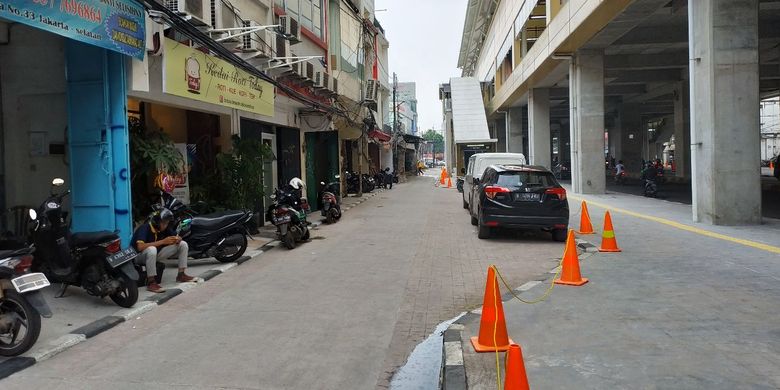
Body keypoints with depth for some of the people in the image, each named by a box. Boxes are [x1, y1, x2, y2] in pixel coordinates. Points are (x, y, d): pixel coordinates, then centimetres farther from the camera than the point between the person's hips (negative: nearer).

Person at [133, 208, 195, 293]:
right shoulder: (144, 228, -25)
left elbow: (179, 238, 5)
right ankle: (151, 282, -34)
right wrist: (163, 241, -38)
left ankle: (181, 275, -4)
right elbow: (140, 247, -39)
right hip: (139, 256, -7)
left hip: (155, 255, 7)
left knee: (183, 244, -3)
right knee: (152, 249, -42)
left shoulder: (165, 228, -5)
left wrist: (176, 240, -22)